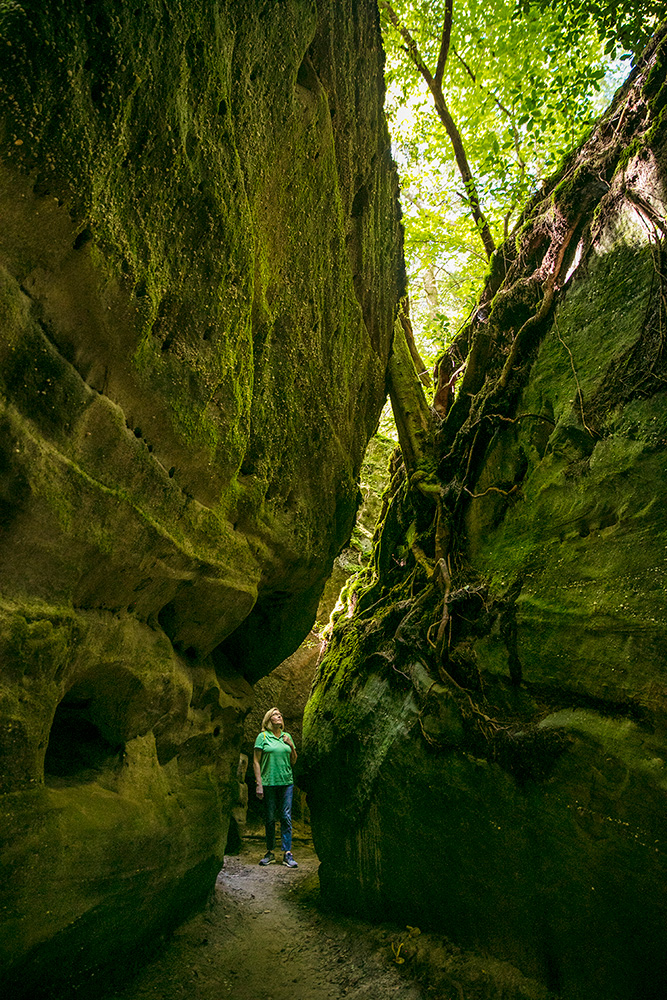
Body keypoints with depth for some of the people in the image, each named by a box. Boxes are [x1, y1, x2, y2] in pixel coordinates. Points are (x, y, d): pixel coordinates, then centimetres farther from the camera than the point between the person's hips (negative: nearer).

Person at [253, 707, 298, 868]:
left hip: (287, 782, 3)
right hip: (269, 783, -3)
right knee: (270, 818, 4)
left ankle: (287, 853, 2)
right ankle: (270, 852, 17)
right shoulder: (263, 737, 0)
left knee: (286, 817, -1)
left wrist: (291, 745, -1)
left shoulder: (287, 736, 11)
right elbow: (256, 761, -1)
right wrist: (259, 784, -8)